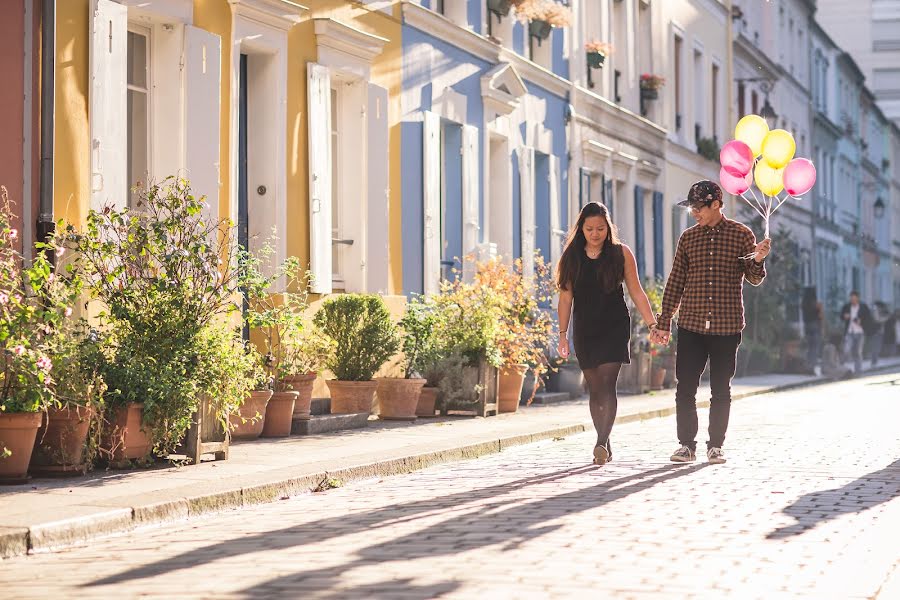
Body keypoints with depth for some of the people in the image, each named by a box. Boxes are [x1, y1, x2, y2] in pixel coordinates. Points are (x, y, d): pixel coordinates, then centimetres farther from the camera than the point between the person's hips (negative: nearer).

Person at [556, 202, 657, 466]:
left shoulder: (621, 253, 1)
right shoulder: (572, 257, 5)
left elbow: (636, 292, 4)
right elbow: (566, 297, 7)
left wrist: (653, 324, -2)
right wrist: (562, 334, 4)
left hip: (615, 327, -2)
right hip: (584, 330, 2)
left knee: (607, 384, -14)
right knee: (595, 390, 6)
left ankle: (602, 443, -22)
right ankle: (604, 445, 14)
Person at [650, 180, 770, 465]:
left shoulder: (741, 234, 2)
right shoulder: (688, 238, 8)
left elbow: (754, 279, 3)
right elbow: (675, 282, 11)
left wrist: (758, 259, -20)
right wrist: (663, 323, 9)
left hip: (727, 326, -2)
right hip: (691, 326, 2)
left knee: (721, 390, 4)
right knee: (685, 388, -1)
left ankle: (716, 446, 13)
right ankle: (686, 444, 8)